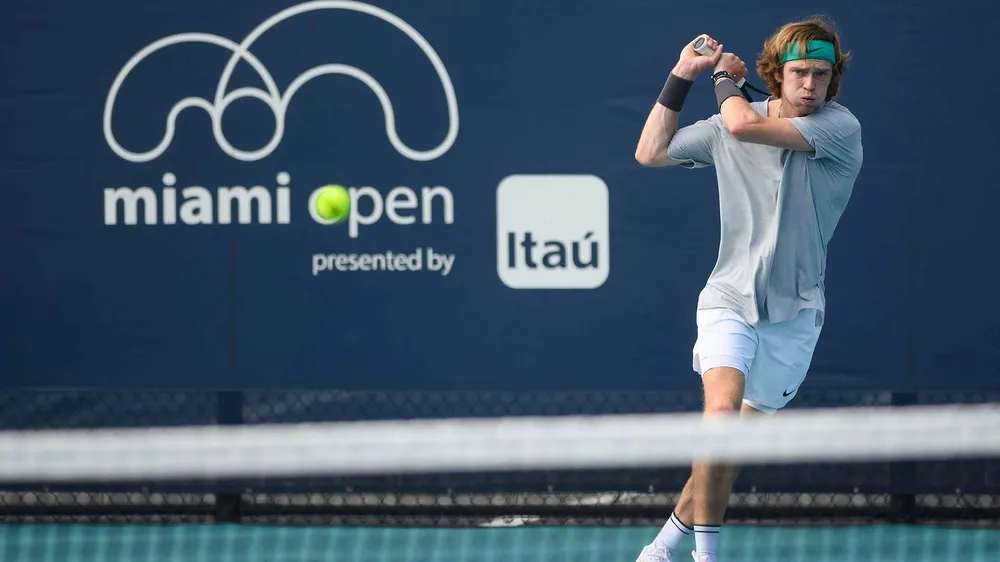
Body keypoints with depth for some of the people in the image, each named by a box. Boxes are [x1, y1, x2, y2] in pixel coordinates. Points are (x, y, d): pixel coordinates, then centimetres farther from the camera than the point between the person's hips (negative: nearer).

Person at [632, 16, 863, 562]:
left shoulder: (840, 127, -10)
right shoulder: (725, 128, 2)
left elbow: (744, 126, -21)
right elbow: (650, 153, 13)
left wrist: (726, 80, -2)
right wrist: (682, 76, 8)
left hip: (793, 313, -1)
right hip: (729, 298, 1)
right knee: (723, 405, -25)